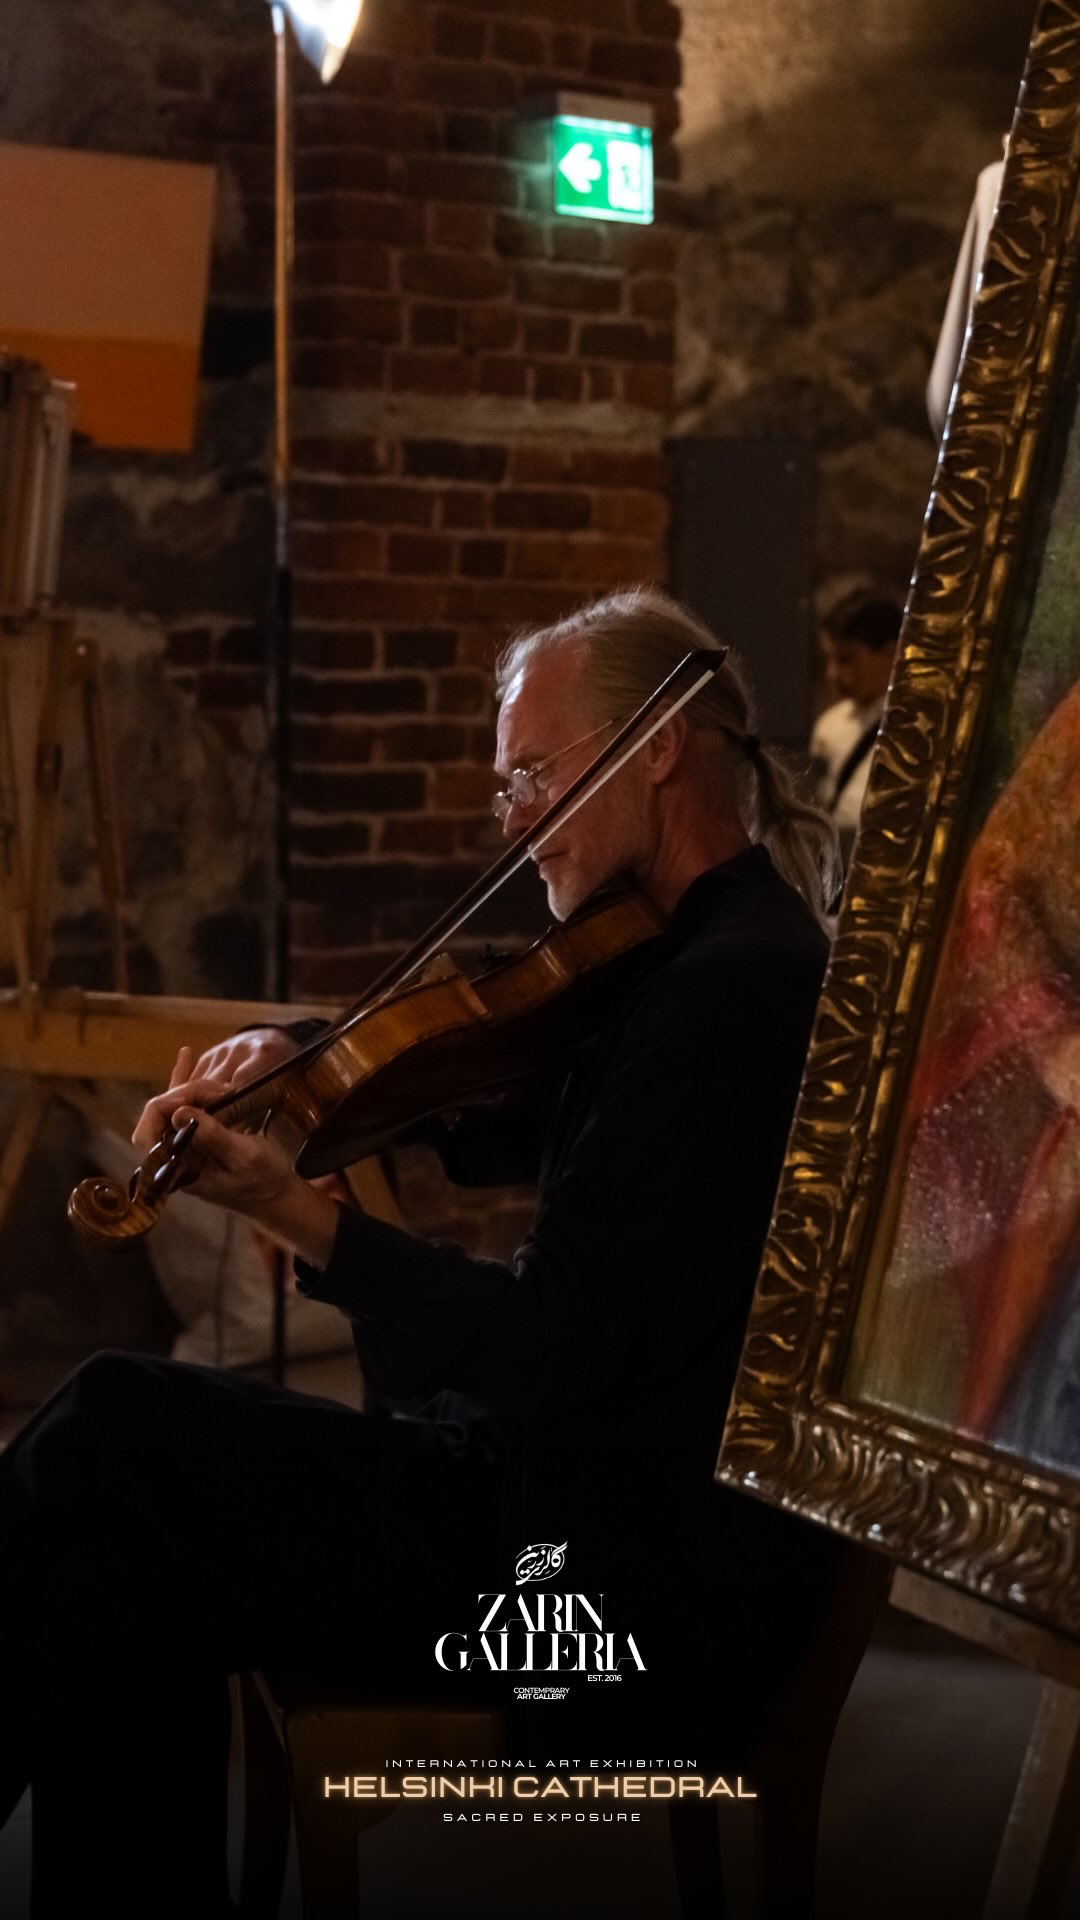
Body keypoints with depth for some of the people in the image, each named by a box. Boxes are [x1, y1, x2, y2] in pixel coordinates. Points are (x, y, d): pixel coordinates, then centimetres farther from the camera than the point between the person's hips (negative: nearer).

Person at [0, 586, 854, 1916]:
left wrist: (300, 1218, -21)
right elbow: (481, 1127, 21)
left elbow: (549, 1352, -24)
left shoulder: (732, 985, -20)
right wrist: (303, 1059, 3)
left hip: (631, 1583, -10)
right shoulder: (703, 956, 12)